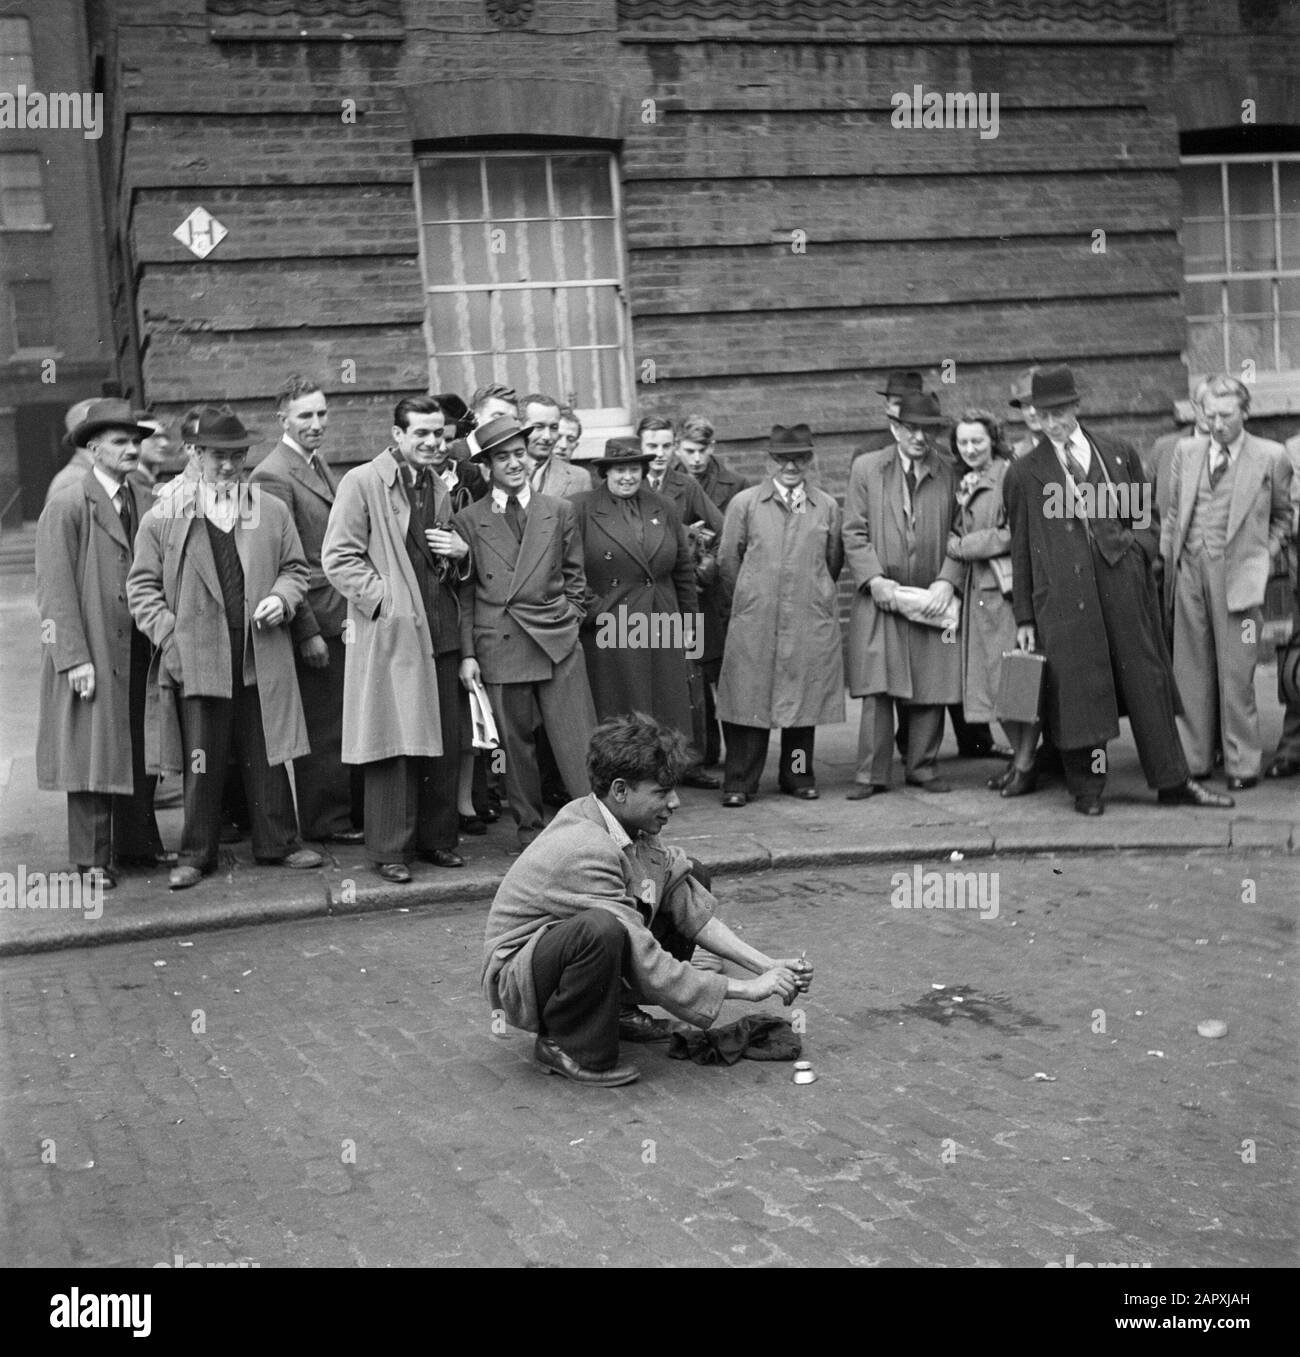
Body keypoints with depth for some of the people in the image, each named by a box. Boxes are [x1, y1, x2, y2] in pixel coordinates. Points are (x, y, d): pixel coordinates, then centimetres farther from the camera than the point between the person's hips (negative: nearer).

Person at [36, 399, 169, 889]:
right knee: (92, 752, 1)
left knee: (141, 751, 11)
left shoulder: (145, 503, 9)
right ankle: (93, 858, 10)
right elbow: (56, 588, -10)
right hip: (91, 652, -5)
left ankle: (138, 843, 23)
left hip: (139, 650, 5)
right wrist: (75, 658, -16)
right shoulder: (67, 507, -7)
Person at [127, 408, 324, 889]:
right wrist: (168, 634, -6)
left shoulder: (272, 511, 11)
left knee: (267, 756, 7)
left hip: (261, 657, 2)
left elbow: (295, 567, 17)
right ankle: (195, 856, 12)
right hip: (197, 659, -2)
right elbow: (143, 585, 5)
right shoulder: (163, 517, 4)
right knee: (201, 762, 1)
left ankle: (278, 843, 19)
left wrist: (282, 598, -3)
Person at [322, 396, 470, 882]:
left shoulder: (438, 487, 17)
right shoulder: (362, 483, -5)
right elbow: (338, 558, -8)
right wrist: (384, 598, -14)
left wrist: (459, 552, 5)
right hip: (389, 634, -6)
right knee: (394, 745, -5)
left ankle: (438, 838, 19)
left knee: (446, 744, 8)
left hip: (440, 632, 7)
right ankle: (390, 850, 4)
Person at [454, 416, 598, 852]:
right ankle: (529, 828, 16)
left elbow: (574, 577, 15)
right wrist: (467, 654, 0)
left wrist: (570, 621, 5)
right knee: (515, 744, 5)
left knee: (578, 742, -3)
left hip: (558, 642, 1)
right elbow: (464, 592, 5)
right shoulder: (468, 521, 5)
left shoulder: (561, 511, 10)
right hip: (500, 648, 0)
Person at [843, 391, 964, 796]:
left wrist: (947, 581, -9)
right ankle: (871, 774, 3)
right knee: (876, 690, -4)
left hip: (932, 599, 1)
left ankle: (922, 767, 16)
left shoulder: (949, 473, 6)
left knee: (931, 690, 3)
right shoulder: (866, 469, 5)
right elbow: (853, 533, 2)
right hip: (880, 597, -1)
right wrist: (874, 579, -10)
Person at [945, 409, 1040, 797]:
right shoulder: (964, 483, 16)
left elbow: (1013, 535, -14)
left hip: (1010, 586, -8)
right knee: (991, 679, 10)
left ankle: (1025, 764, 3)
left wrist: (962, 545, -7)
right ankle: (1019, 755, 22)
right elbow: (956, 536, 18)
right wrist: (963, 500, 2)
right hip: (978, 591, 8)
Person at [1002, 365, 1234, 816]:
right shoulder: (1024, 473, 8)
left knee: (1145, 677, 3)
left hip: (1122, 578, 2)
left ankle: (1172, 782, 11)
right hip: (1062, 590, -1)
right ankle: (1087, 789, 11)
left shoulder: (1119, 453, 13)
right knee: (1076, 685, -1)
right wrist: (1024, 618, 5)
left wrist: (1137, 543, -2)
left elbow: (1145, 517, 21)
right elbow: (1020, 549, 8)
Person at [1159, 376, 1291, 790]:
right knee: (1190, 670, 6)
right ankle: (1193, 759, 15)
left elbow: (1283, 514, 12)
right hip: (1190, 570, 3)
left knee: (1235, 674, -3)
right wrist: (1166, 561, 8)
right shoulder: (1186, 451, 11)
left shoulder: (1271, 457, 3)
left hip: (1238, 573, -3)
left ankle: (1242, 763, 7)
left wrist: (1268, 553, 1)